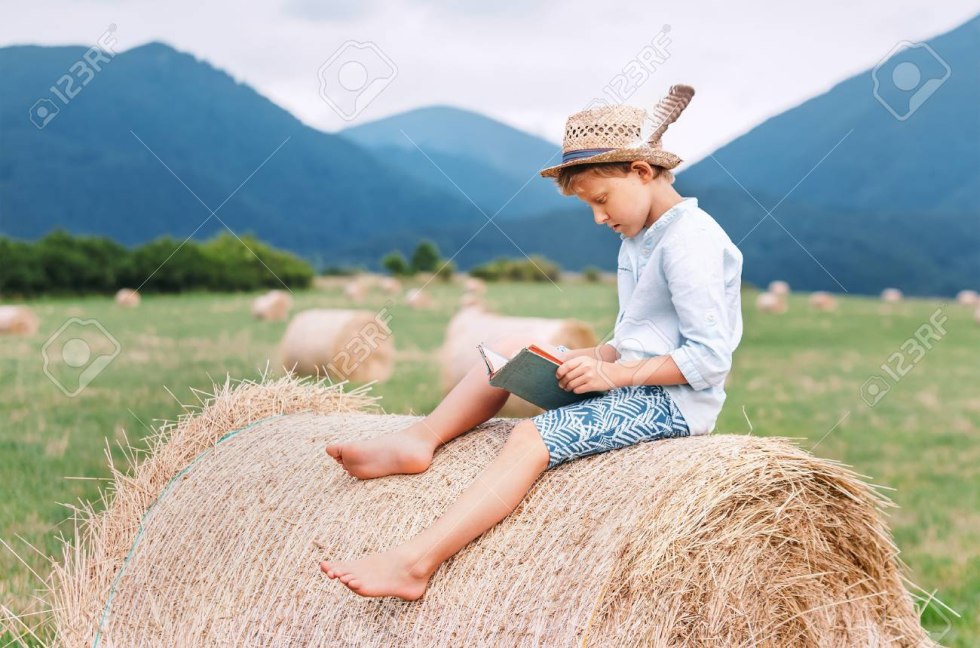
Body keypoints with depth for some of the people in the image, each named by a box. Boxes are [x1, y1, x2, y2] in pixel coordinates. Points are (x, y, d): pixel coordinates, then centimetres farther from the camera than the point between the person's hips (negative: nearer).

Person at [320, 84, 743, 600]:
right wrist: (598, 357, 0)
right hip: (630, 382, 10)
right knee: (514, 350, 7)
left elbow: (710, 357, -21)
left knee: (533, 436, -25)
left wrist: (615, 373, -21)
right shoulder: (638, 241, 15)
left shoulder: (690, 240, -17)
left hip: (675, 402, -10)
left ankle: (415, 562, -33)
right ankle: (420, 438, -3)